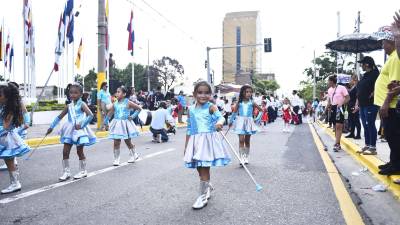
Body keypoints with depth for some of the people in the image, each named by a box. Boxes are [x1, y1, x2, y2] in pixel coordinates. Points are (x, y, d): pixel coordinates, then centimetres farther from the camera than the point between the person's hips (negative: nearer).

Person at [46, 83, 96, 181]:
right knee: (65, 151, 3)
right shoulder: (69, 106, 9)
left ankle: (83, 171, 20)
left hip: (79, 131, -5)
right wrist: (51, 127, 13)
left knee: (79, 151, 4)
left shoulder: (82, 104, -7)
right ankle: (66, 172, 14)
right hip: (70, 131, 6)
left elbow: (90, 115, -21)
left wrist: (81, 125, -24)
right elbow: (59, 117, 16)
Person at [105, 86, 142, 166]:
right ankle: (116, 159, 11)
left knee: (128, 142, 10)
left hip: (125, 124, -3)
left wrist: (133, 116, -7)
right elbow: (110, 113, 12)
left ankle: (134, 155, 33)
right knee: (116, 143, -1)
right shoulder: (115, 104, 3)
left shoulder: (128, 103, -8)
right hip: (117, 124, 3)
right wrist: (106, 121, 6)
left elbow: (139, 108, -3)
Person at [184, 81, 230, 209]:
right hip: (196, 141, 5)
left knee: (204, 168, -4)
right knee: (200, 168, 14)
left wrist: (219, 123, -46)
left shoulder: (211, 107, -4)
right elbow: (189, 129, 13)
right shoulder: (191, 110, 8)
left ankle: (204, 196, 9)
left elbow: (220, 117, -22)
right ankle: (208, 187, 40)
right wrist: (186, 146, 15)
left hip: (208, 140, -5)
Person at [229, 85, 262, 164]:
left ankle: (246, 157, 20)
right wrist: (231, 121, 9)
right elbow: (234, 112, 7)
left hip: (249, 122, 1)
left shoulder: (252, 103, 0)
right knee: (241, 140, -10)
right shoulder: (239, 103, -1)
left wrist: (257, 119, 4)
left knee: (247, 141, 10)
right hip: (241, 122, -1)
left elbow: (261, 110, 9)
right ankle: (242, 157, -8)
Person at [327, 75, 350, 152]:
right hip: (333, 108, 7)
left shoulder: (341, 88, -10)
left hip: (339, 108, -7)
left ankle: (336, 144, -14)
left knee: (338, 126, -12)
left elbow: (348, 98, -10)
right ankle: (338, 144, 16)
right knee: (335, 127, 9)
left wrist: (341, 104, -20)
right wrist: (329, 106, 5)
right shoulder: (329, 90, 11)